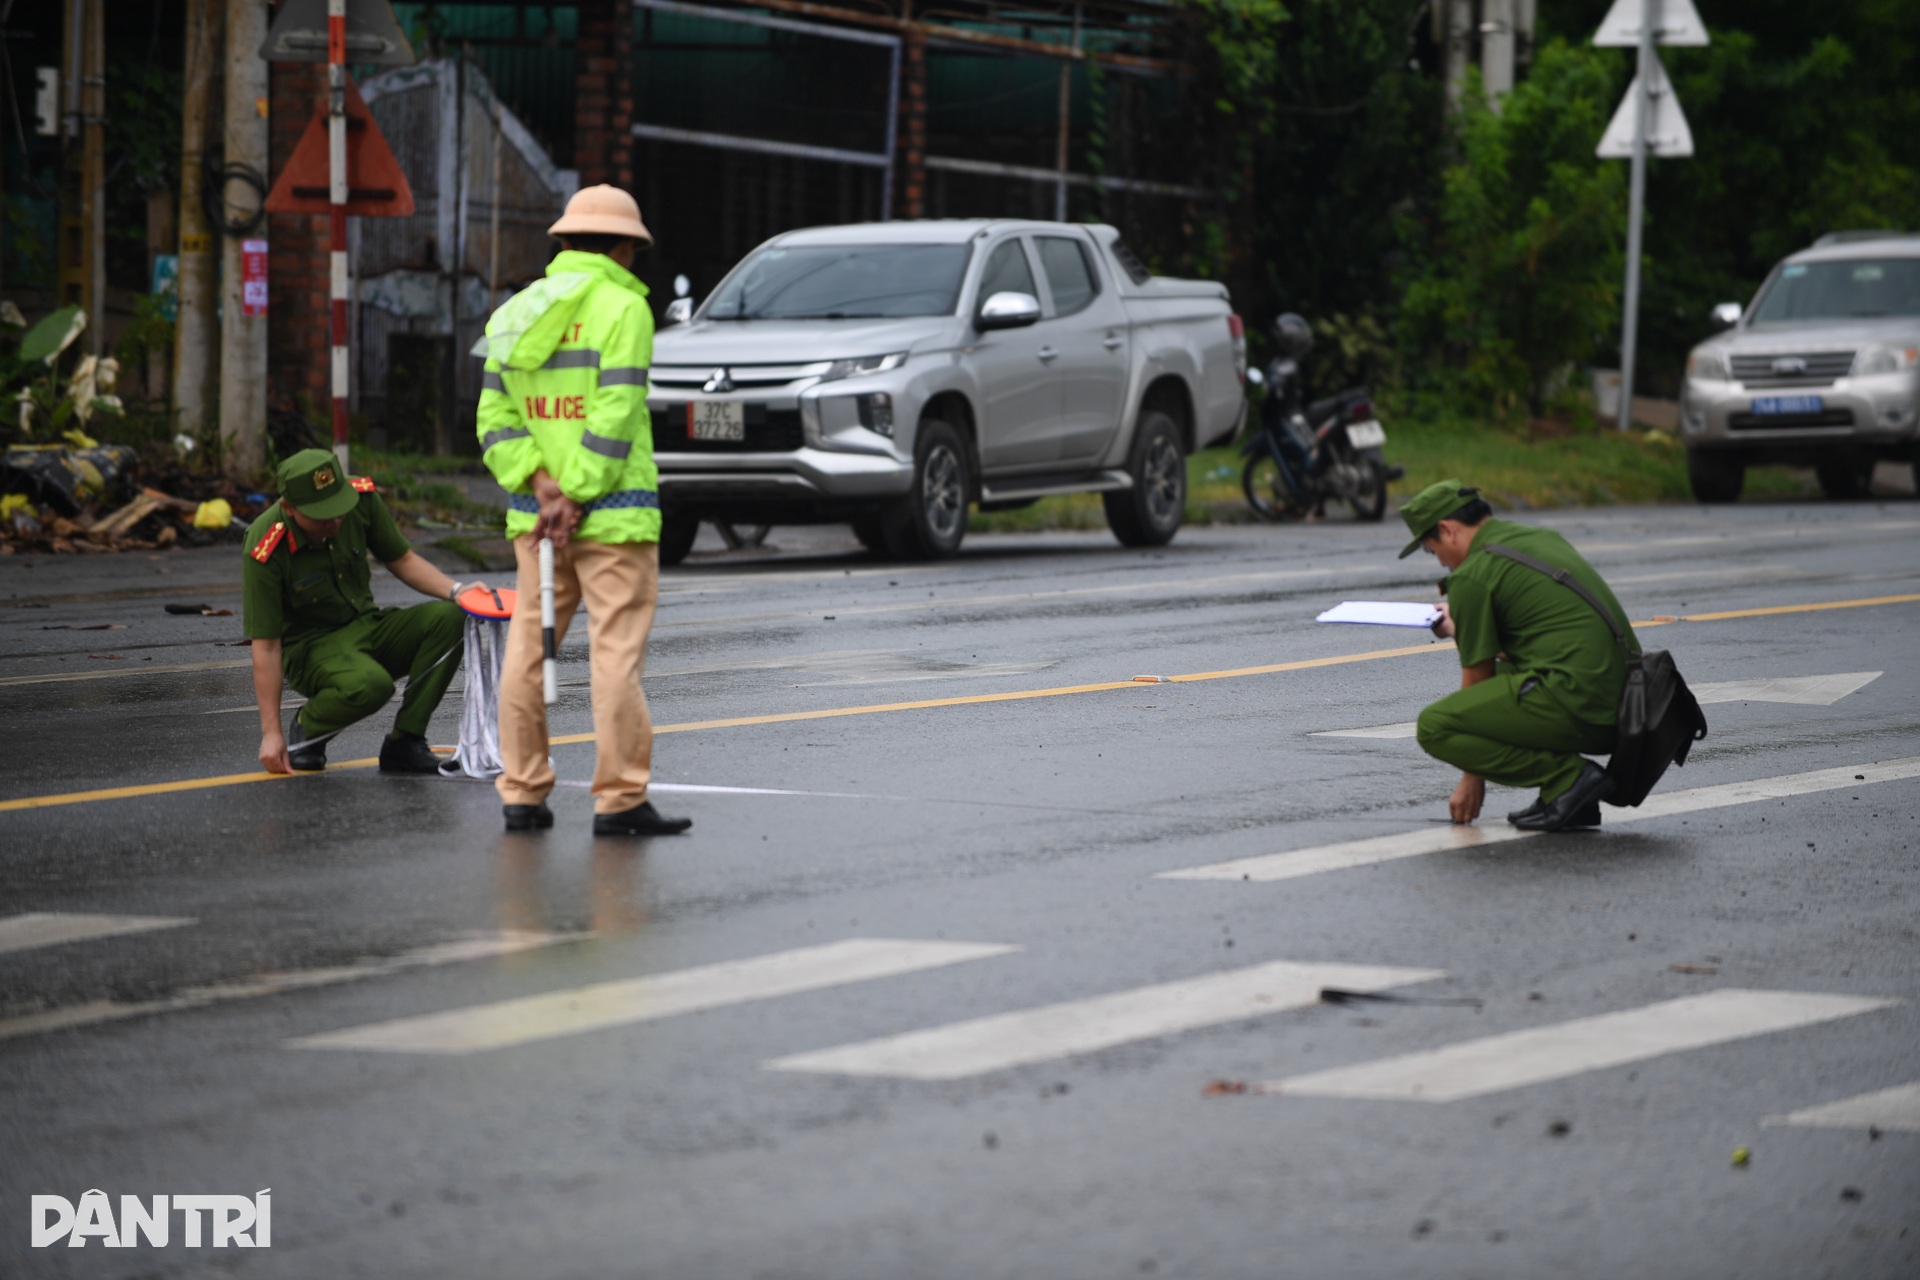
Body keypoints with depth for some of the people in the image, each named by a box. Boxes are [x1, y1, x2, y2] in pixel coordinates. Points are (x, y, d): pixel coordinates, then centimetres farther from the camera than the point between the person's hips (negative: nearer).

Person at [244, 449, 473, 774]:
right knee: (370, 684, -37)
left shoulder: (361, 497, -11)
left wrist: (456, 591, -12)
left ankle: (404, 744, -13)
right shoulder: (265, 553, -24)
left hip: (367, 626, 6)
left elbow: (401, 559, 5)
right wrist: (271, 732, -21)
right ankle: (305, 727, -3)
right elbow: (266, 644, -21)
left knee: (450, 619, -20)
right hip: (310, 646, -6)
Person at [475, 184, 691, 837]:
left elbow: (496, 419, 4)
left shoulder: (516, 313, 12)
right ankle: (620, 799, -6)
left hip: (535, 513, 6)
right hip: (614, 513, -6)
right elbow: (614, 417, -16)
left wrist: (542, 487, -5)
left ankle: (522, 794, 11)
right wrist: (576, 498, -13)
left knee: (527, 649, 9)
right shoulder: (623, 307, -7)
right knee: (617, 653, -5)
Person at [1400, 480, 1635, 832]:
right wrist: (1461, 625, 47)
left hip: (1576, 707, -9)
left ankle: (1567, 777, -8)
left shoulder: (1471, 575, -4)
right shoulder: (1543, 537, 20)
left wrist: (1472, 781, 14)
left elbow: (1477, 680, 3)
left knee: (1434, 727, -8)